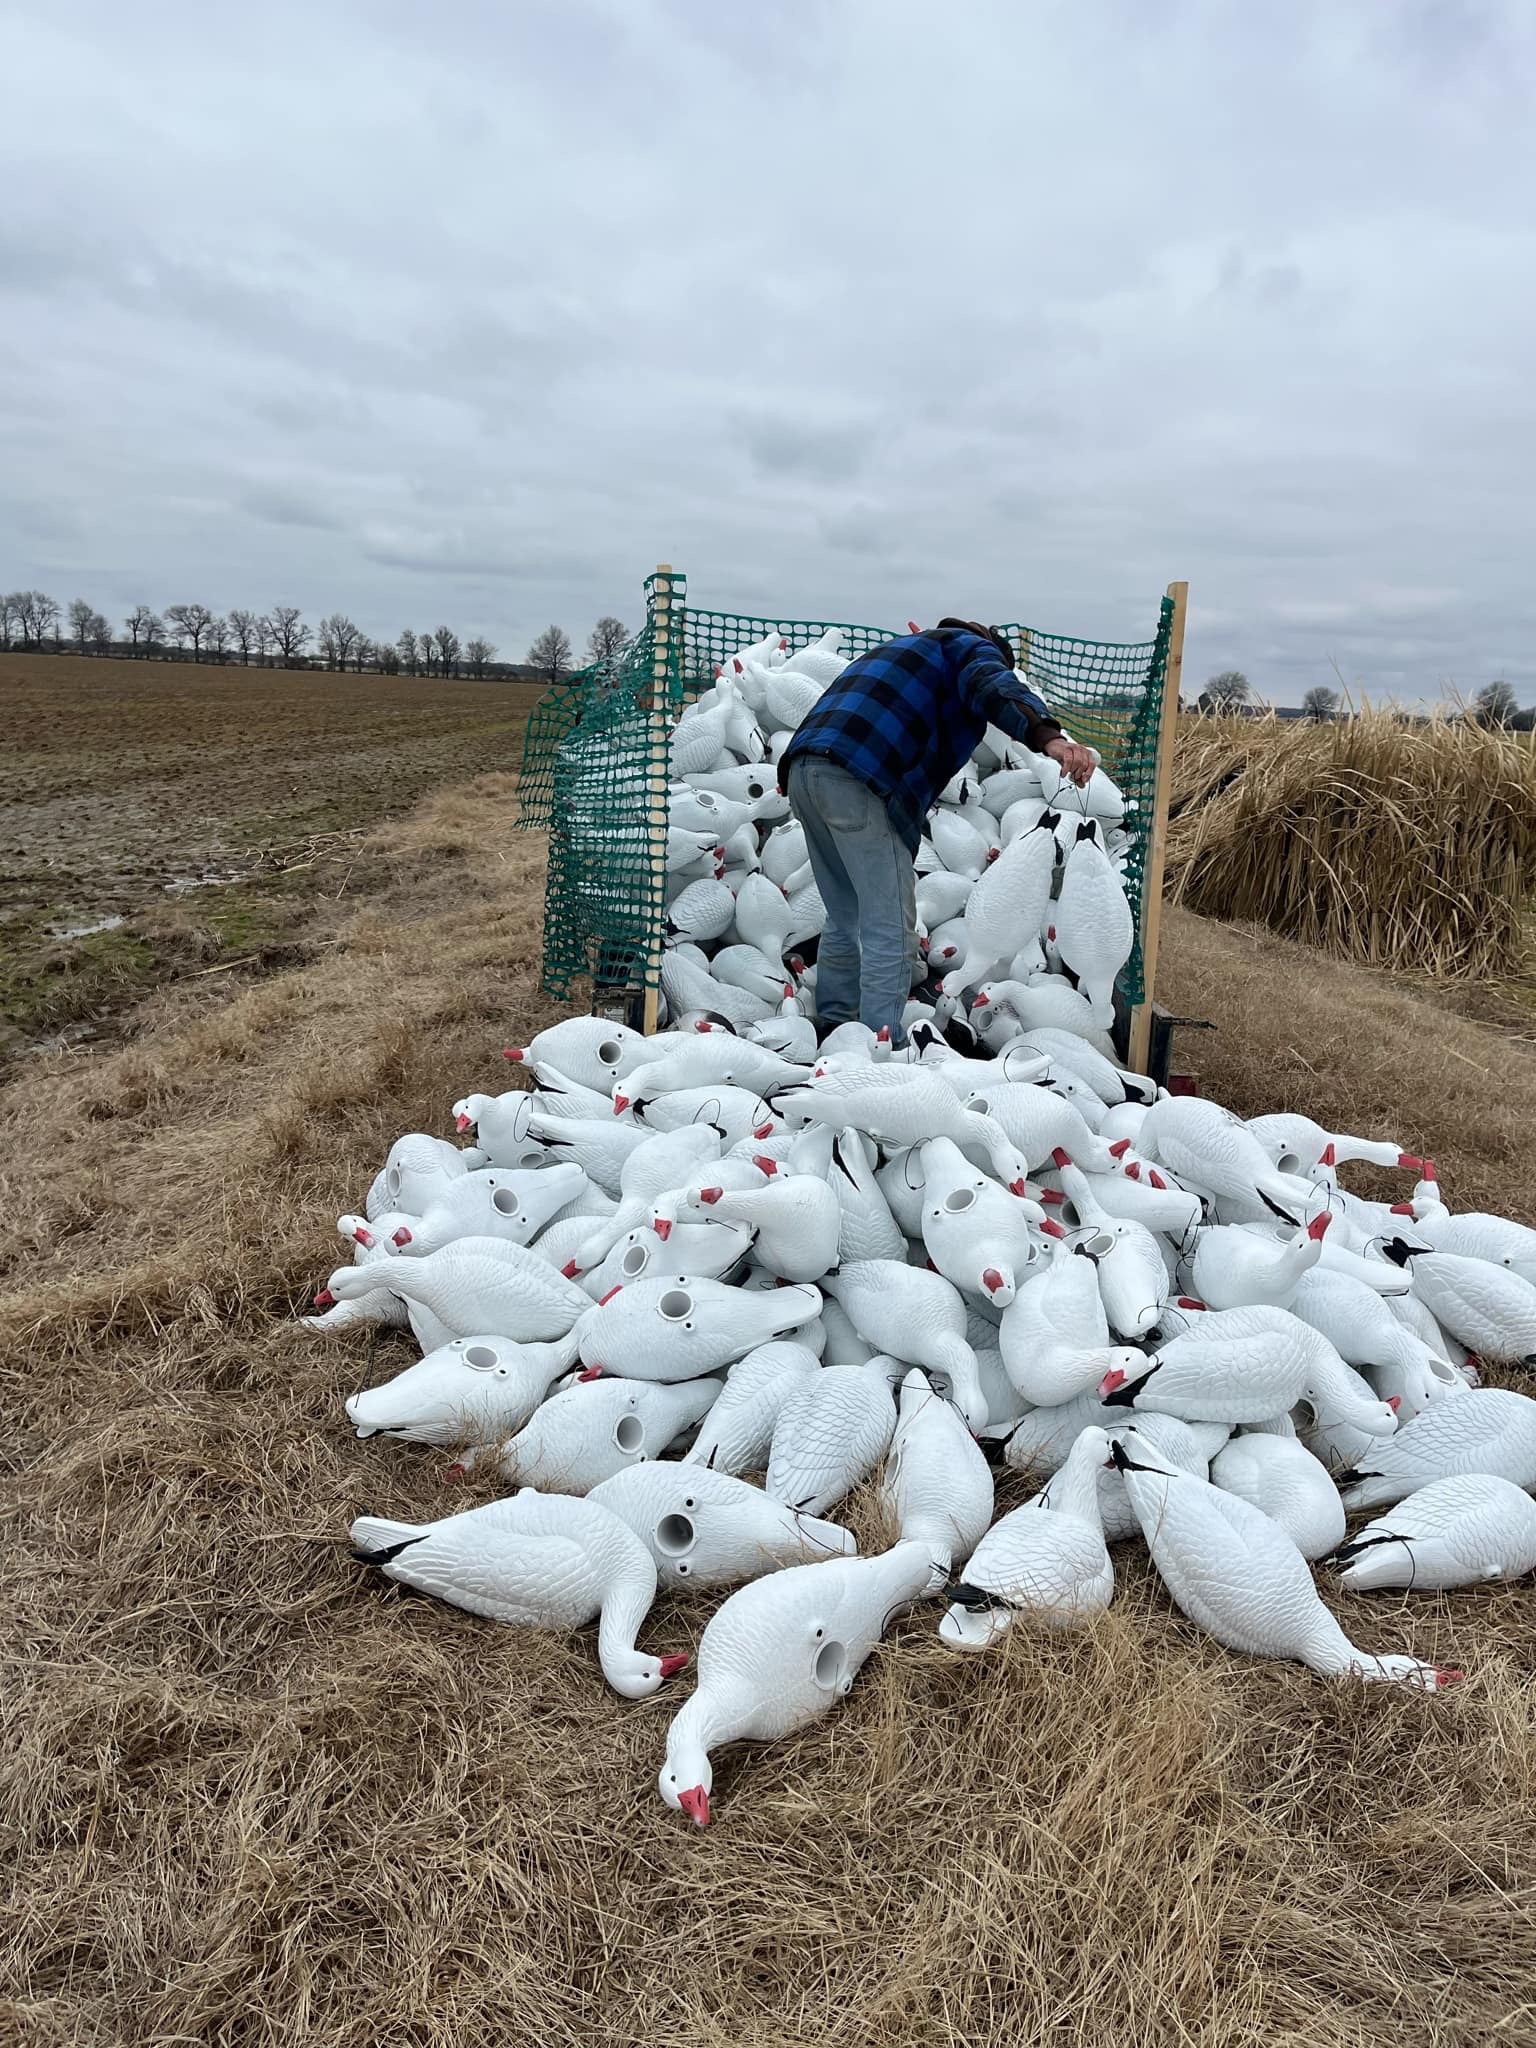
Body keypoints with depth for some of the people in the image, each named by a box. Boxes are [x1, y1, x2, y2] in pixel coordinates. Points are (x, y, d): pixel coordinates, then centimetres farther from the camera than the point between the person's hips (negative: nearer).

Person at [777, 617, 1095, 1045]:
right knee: (891, 930, -6)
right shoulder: (971, 646, 13)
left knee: (846, 921, 19)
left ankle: (832, 1028, 25)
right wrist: (1048, 736, -28)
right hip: (857, 778, -9)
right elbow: (995, 688, -11)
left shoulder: (899, 651, 40)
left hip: (803, 767, 9)